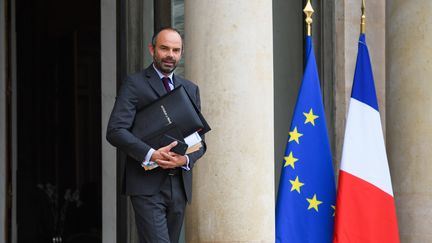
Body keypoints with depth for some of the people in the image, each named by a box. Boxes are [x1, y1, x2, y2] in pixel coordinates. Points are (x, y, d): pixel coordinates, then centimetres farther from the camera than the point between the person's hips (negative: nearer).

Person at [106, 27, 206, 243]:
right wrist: (151, 154, -23)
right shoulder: (134, 84, -1)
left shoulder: (191, 89, 16)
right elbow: (115, 131, -11)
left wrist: (186, 159, -8)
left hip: (180, 184, 6)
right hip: (147, 185, -6)